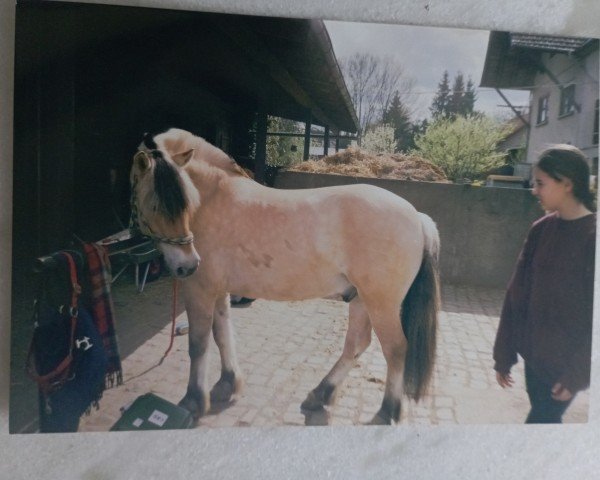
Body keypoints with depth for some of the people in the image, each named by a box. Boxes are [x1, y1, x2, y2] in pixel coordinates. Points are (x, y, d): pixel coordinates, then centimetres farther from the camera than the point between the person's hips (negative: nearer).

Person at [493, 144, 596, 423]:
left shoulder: (591, 236, -15)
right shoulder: (541, 230, 1)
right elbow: (517, 293, 3)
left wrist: (578, 374, -12)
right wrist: (504, 353, 5)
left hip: (566, 360, -5)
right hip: (534, 353, 5)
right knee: (545, 419, 17)